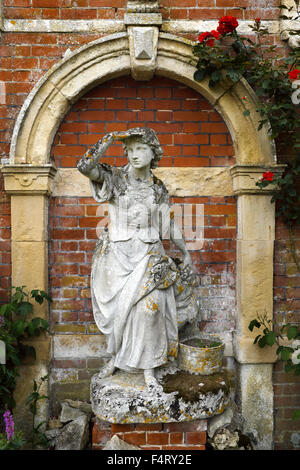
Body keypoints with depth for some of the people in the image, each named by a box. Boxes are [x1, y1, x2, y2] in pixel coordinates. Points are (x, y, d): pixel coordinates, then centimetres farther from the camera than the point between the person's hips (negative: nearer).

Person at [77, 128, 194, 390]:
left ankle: (148, 367, 11)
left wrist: (185, 252, 16)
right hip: (117, 253, 0)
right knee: (117, 309, 8)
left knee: (149, 308, -8)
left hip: (149, 255, 1)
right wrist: (111, 139, -20)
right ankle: (116, 357, 33)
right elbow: (85, 167, -19)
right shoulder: (114, 178, -1)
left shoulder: (158, 188, 6)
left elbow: (170, 224, 13)